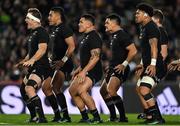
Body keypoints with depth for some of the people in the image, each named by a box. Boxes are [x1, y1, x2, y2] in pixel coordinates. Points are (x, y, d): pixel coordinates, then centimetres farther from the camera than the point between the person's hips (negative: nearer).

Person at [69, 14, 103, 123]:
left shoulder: (94, 37, -15)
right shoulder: (86, 37, 18)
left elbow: (95, 57, -23)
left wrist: (83, 71, -28)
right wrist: (79, 69, 22)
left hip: (93, 72, -11)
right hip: (85, 71, 11)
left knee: (81, 90, -27)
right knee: (72, 91, 11)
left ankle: (97, 117, -22)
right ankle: (85, 117, 17)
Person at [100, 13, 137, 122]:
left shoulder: (122, 35, -14)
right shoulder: (115, 36, 18)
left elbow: (133, 51, -22)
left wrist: (124, 64, -22)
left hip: (120, 69, -11)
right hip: (113, 68, 11)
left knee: (110, 90, -26)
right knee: (103, 91, 16)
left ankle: (123, 117, -21)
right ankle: (113, 117, 21)